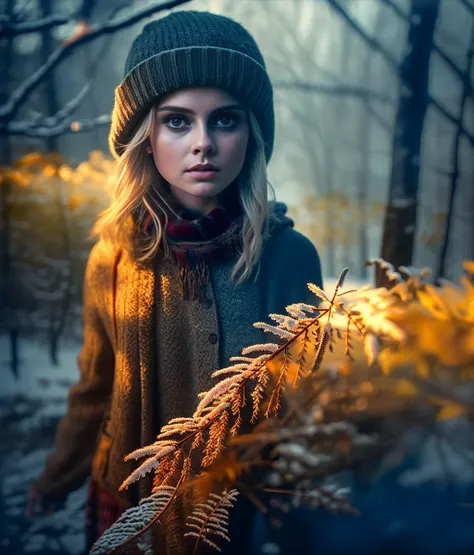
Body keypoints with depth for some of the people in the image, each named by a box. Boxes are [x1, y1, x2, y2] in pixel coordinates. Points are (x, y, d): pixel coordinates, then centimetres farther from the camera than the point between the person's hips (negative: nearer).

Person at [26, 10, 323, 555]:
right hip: (133, 504, 1)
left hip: (251, 510, 0)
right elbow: (97, 387, 2)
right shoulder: (114, 255, -13)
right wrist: (59, 474, 14)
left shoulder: (290, 255, -16)